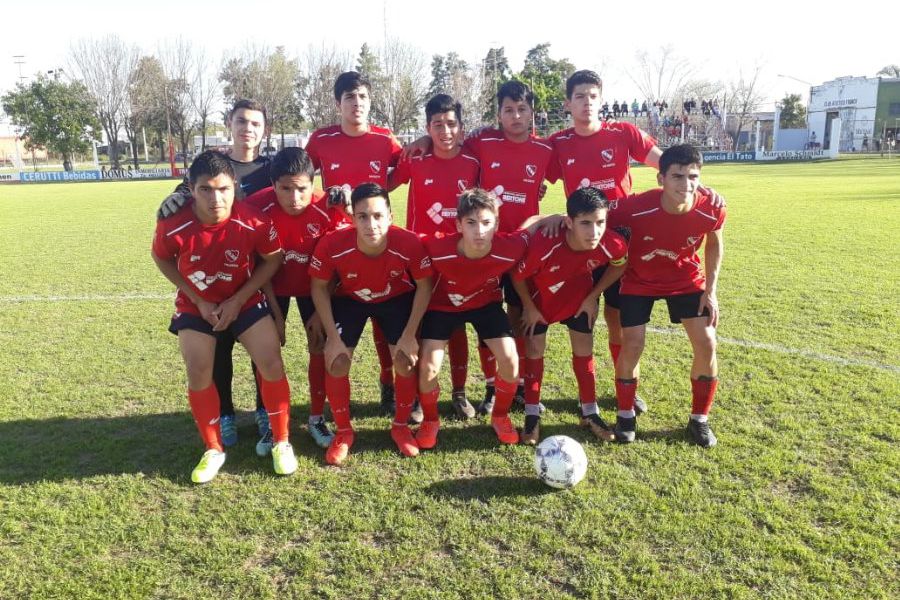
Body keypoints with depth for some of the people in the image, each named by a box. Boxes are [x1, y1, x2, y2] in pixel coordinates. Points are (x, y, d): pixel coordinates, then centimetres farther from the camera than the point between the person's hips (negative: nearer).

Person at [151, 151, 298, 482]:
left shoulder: (254, 222, -26)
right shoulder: (172, 226, -23)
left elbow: (273, 259, -9)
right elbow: (162, 260, -2)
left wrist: (239, 299, -14)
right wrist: (197, 299, -8)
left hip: (245, 301, -1)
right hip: (196, 305, 1)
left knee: (271, 364, -12)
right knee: (198, 374, -6)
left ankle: (282, 443, 8)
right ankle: (213, 450, 15)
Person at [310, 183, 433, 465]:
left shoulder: (409, 243, -34)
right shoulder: (332, 245, -34)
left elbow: (424, 286, -17)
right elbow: (319, 288, -15)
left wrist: (410, 335, -17)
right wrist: (333, 337, -17)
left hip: (397, 299, 0)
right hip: (349, 300, 0)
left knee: (406, 361, -9)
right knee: (336, 363, -11)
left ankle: (401, 426, 17)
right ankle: (343, 432, 13)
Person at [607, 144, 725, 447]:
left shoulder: (712, 209, -26)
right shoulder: (636, 209, -35)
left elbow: (714, 244, -2)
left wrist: (711, 290, -4)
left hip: (686, 279, 2)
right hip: (639, 281, -2)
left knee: (706, 345, -5)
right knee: (631, 347, -9)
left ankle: (699, 419, 17)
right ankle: (626, 416, 16)